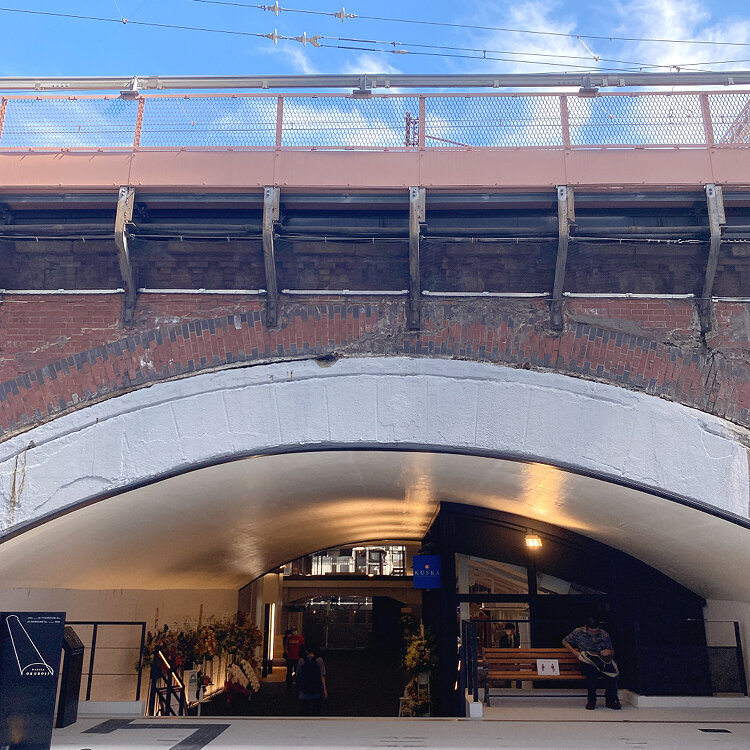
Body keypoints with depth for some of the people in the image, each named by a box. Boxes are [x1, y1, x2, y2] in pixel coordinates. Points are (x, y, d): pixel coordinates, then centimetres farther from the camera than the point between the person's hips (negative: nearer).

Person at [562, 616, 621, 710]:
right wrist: (576, 653, -1)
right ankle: (591, 700, -18)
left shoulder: (605, 635, 6)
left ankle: (611, 700, -13)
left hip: (602, 661, 1)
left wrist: (609, 652, -12)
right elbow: (565, 641, 11)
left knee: (612, 672, -33)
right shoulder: (579, 632, 2)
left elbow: (612, 652, 14)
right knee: (591, 671, -38)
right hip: (586, 663, -1)